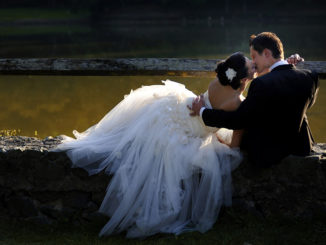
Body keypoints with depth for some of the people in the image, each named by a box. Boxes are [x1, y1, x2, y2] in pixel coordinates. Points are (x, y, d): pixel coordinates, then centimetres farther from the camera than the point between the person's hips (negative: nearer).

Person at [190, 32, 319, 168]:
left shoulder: (262, 84, -29)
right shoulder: (309, 77, -11)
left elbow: (237, 121, -20)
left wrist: (202, 111, -8)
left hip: (268, 153, -6)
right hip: (301, 148, 6)